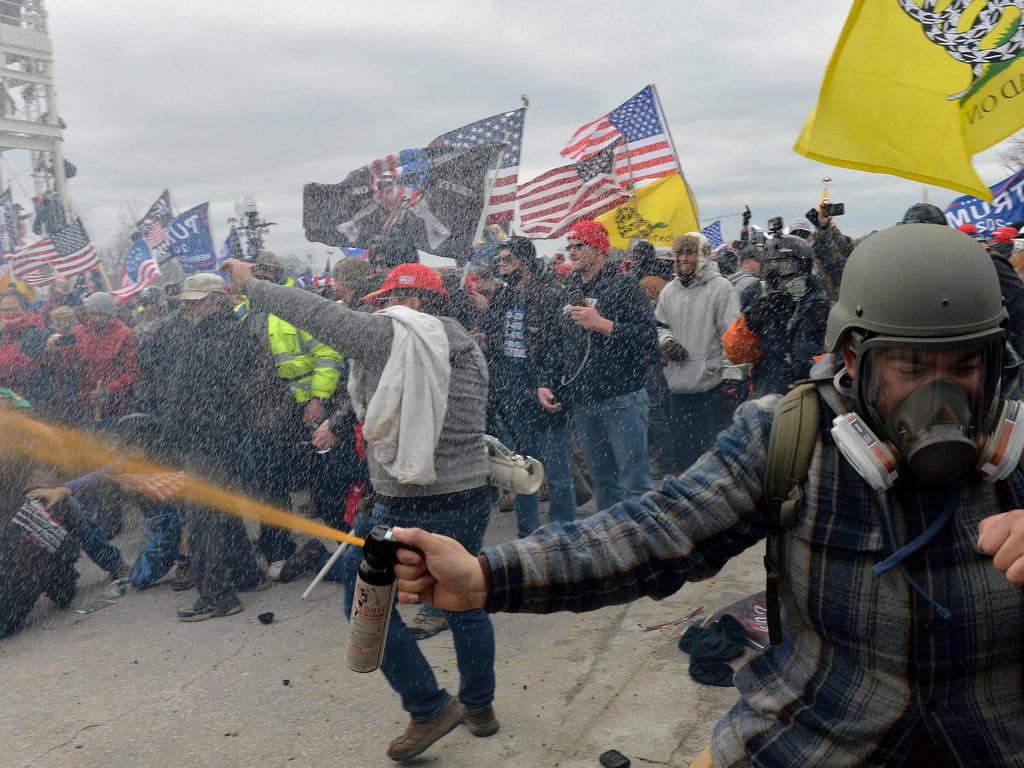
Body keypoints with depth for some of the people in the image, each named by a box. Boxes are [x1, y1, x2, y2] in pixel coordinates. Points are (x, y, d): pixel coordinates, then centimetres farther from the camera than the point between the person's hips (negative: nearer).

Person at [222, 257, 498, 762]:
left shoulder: (387, 334, -10)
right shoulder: (469, 348, 9)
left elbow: (313, 311, -5)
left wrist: (250, 284, 7)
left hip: (408, 508, -7)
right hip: (472, 498, 7)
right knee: (465, 602, 21)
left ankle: (430, 709, 13)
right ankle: (479, 707, 34)